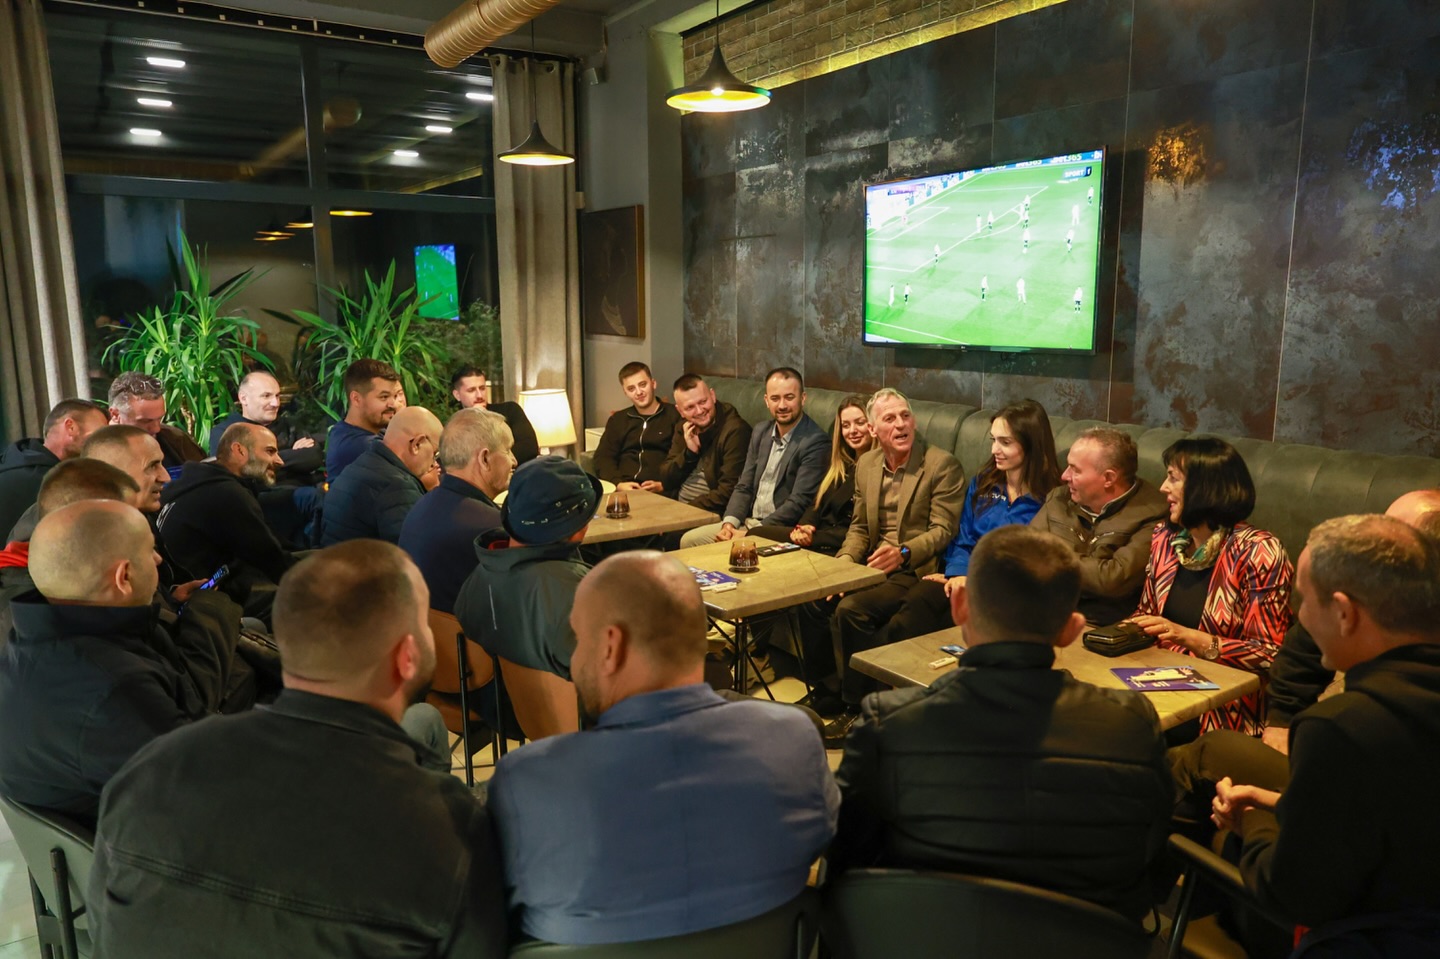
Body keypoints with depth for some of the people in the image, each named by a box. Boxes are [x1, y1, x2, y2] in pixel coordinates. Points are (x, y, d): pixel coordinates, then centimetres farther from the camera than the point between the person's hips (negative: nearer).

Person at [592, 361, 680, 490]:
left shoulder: (675, 415, 8)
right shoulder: (617, 420, 23)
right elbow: (603, 457, 12)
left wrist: (663, 485, -15)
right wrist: (618, 483, -8)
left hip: (661, 493, -3)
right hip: (623, 489, 3)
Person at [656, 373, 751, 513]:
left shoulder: (735, 431, -13)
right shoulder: (685, 429, 9)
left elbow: (728, 493, -18)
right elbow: (666, 481, 8)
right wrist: (690, 452, -7)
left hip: (713, 514, -7)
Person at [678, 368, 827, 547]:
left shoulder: (814, 442, -14)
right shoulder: (760, 432, 10)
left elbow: (798, 503, -18)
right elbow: (744, 487, 12)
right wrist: (729, 522, -6)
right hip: (747, 522, 7)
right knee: (689, 540, -1)